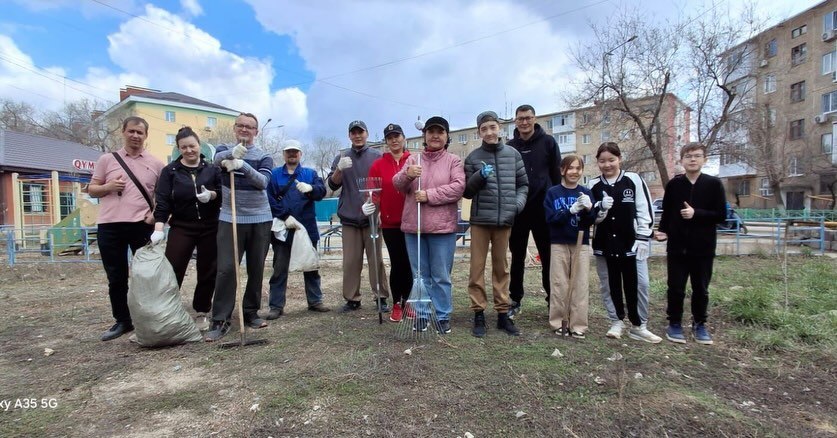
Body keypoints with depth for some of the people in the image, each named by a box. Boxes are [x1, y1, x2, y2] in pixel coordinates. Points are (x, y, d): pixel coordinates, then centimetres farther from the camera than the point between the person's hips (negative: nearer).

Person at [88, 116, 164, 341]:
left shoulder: (156, 164, 6)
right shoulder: (107, 159, 8)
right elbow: (92, 190, 11)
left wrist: (157, 213, -6)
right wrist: (108, 187, -10)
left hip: (142, 225, -1)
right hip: (110, 226, 1)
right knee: (116, 277, 9)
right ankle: (122, 321, 22)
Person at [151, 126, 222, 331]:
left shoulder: (212, 169, 5)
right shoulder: (170, 171, 2)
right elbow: (162, 201, -5)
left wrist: (211, 195, -19)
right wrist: (159, 228, -17)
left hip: (210, 227, 1)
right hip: (181, 227, -1)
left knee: (208, 272, 6)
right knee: (171, 271, -6)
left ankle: (201, 313, 21)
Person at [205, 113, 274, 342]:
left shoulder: (263, 156, 3)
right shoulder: (225, 149, 7)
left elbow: (263, 181, -16)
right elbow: (218, 158, -18)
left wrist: (244, 166, -33)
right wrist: (232, 153, -40)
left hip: (260, 219, 1)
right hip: (230, 219, 0)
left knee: (256, 269, 7)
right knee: (226, 269, -6)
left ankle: (251, 312, 20)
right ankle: (220, 320, 3)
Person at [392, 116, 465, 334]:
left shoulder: (453, 161, 4)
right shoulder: (413, 160, 11)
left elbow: (458, 187, -10)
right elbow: (398, 185, 1)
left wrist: (429, 195, -17)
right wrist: (407, 175, -21)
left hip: (442, 226, -2)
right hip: (413, 226, 3)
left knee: (441, 276, 6)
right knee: (420, 275, 12)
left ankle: (443, 316, 19)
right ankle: (421, 313, 25)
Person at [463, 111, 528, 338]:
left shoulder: (513, 154, 8)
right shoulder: (473, 157, 3)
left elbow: (523, 184, 13)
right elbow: (466, 192, 4)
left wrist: (518, 203, -6)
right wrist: (479, 176, -14)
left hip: (505, 220, 2)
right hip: (480, 220, -1)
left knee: (501, 268, 11)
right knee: (477, 268, 1)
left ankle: (503, 314, 20)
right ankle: (479, 314, 11)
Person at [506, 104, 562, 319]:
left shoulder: (547, 142, 2)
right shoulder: (510, 146, 7)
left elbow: (557, 174, 1)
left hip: (543, 209, -2)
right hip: (517, 210, 2)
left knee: (549, 257, 6)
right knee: (517, 258, 9)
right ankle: (515, 300, 20)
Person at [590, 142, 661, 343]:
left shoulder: (633, 180, -2)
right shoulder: (594, 186, 4)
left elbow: (645, 210, -2)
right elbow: (593, 218, 6)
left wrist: (643, 238, -7)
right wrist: (601, 209, -15)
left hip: (630, 242, -2)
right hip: (605, 243, 2)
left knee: (633, 284, 1)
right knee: (612, 283, 10)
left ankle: (637, 325, 15)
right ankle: (618, 321, 24)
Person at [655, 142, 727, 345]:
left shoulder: (714, 184, -1)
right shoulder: (674, 184, 2)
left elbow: (721, 215, -4)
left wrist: (696, 213, -17)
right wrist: (663, 231, -7)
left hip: (703, 248, 0)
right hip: (677, 247, 0)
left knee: (701, 289, 11)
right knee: (676, 288, 6)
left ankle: (699, 324, 28)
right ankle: (674, 323, 20)